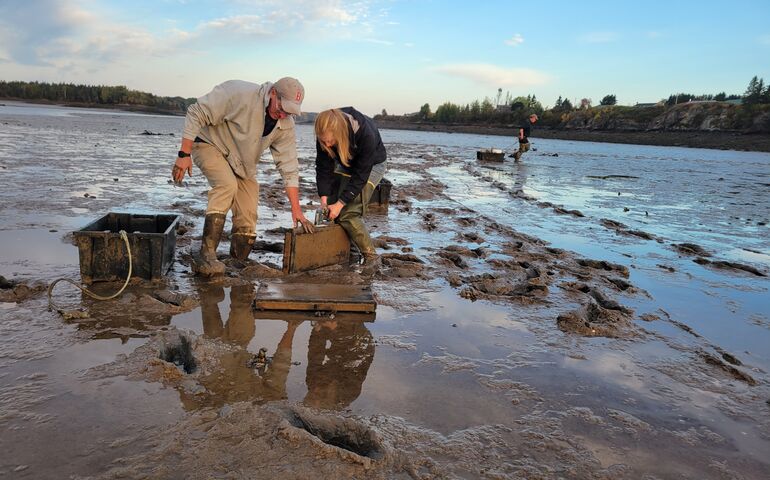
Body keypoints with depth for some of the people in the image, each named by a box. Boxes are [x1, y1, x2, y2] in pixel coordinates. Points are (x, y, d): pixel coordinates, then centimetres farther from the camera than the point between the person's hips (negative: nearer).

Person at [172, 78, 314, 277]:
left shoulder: (286, 125, -13)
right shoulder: (239, 93, -30)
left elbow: (289, 167, -12)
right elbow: (197, 114, -25)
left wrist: (296, 210, -15)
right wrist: (184, 154, -28)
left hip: (242, 164, 5)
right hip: (210, 143, -5)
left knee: (247, 224, -4)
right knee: (227, 185, -34)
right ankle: (206, 254, -31)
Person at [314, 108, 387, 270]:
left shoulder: (366, 135, -38)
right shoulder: (324, 135, -24)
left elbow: (360, 175, -31)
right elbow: (323, 166, -16)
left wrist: (340, 203, -31)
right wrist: (324, 198, -24)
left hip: (371, 165, -6)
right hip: (344, 164, 6)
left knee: (348, 214, -18)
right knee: (330, 209, -2)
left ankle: (371, 257, -8)